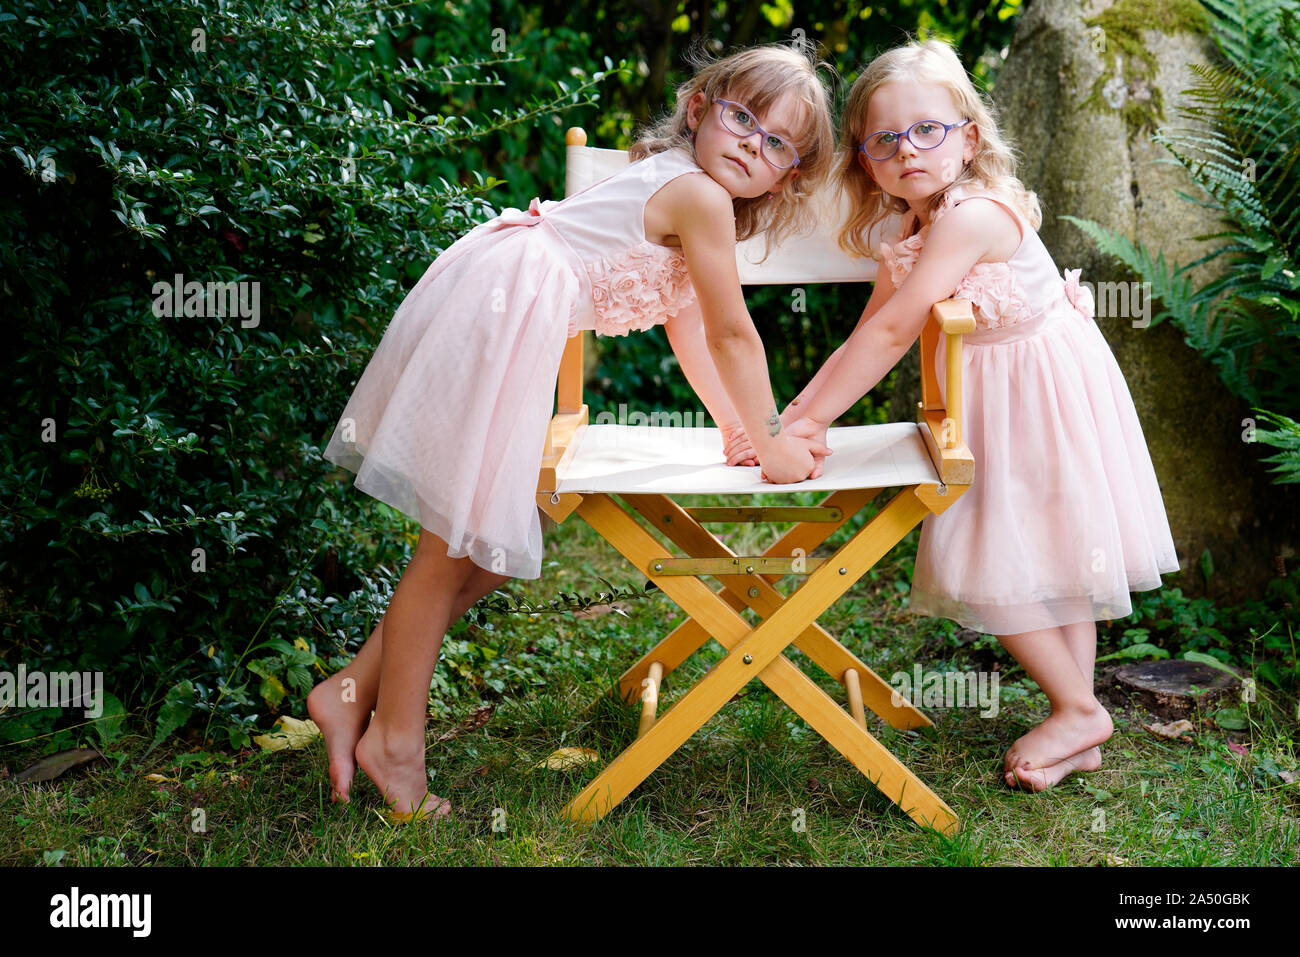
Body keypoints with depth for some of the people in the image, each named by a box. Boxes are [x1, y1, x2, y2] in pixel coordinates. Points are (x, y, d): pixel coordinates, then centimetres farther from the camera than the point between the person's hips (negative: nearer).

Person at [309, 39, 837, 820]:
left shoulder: (677, 189, 20)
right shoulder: (700, 197, -10)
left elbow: (688, 326, 29)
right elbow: (732, 334, -6)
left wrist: (738, 427, 30)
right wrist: (767, 443, 5)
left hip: (506, 320, 10)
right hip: (493, 311, -10)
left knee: (495, 539, 15)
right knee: (460, 544, -2)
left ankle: (355, 691, 22)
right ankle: (393, 737, 11)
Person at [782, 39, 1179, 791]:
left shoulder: (972, 216, -26)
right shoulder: (913, 238, 4)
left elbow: (891, 335, -29)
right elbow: (865, 340, 6)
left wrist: (811, 421, -26)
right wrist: (796, 413, -3)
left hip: (1044, 396, -9)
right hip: (996, 401, 9)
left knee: (995, 569, -7)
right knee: (1044, 561, 13)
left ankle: (1079, 710, 9)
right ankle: (1077, 729, 21)